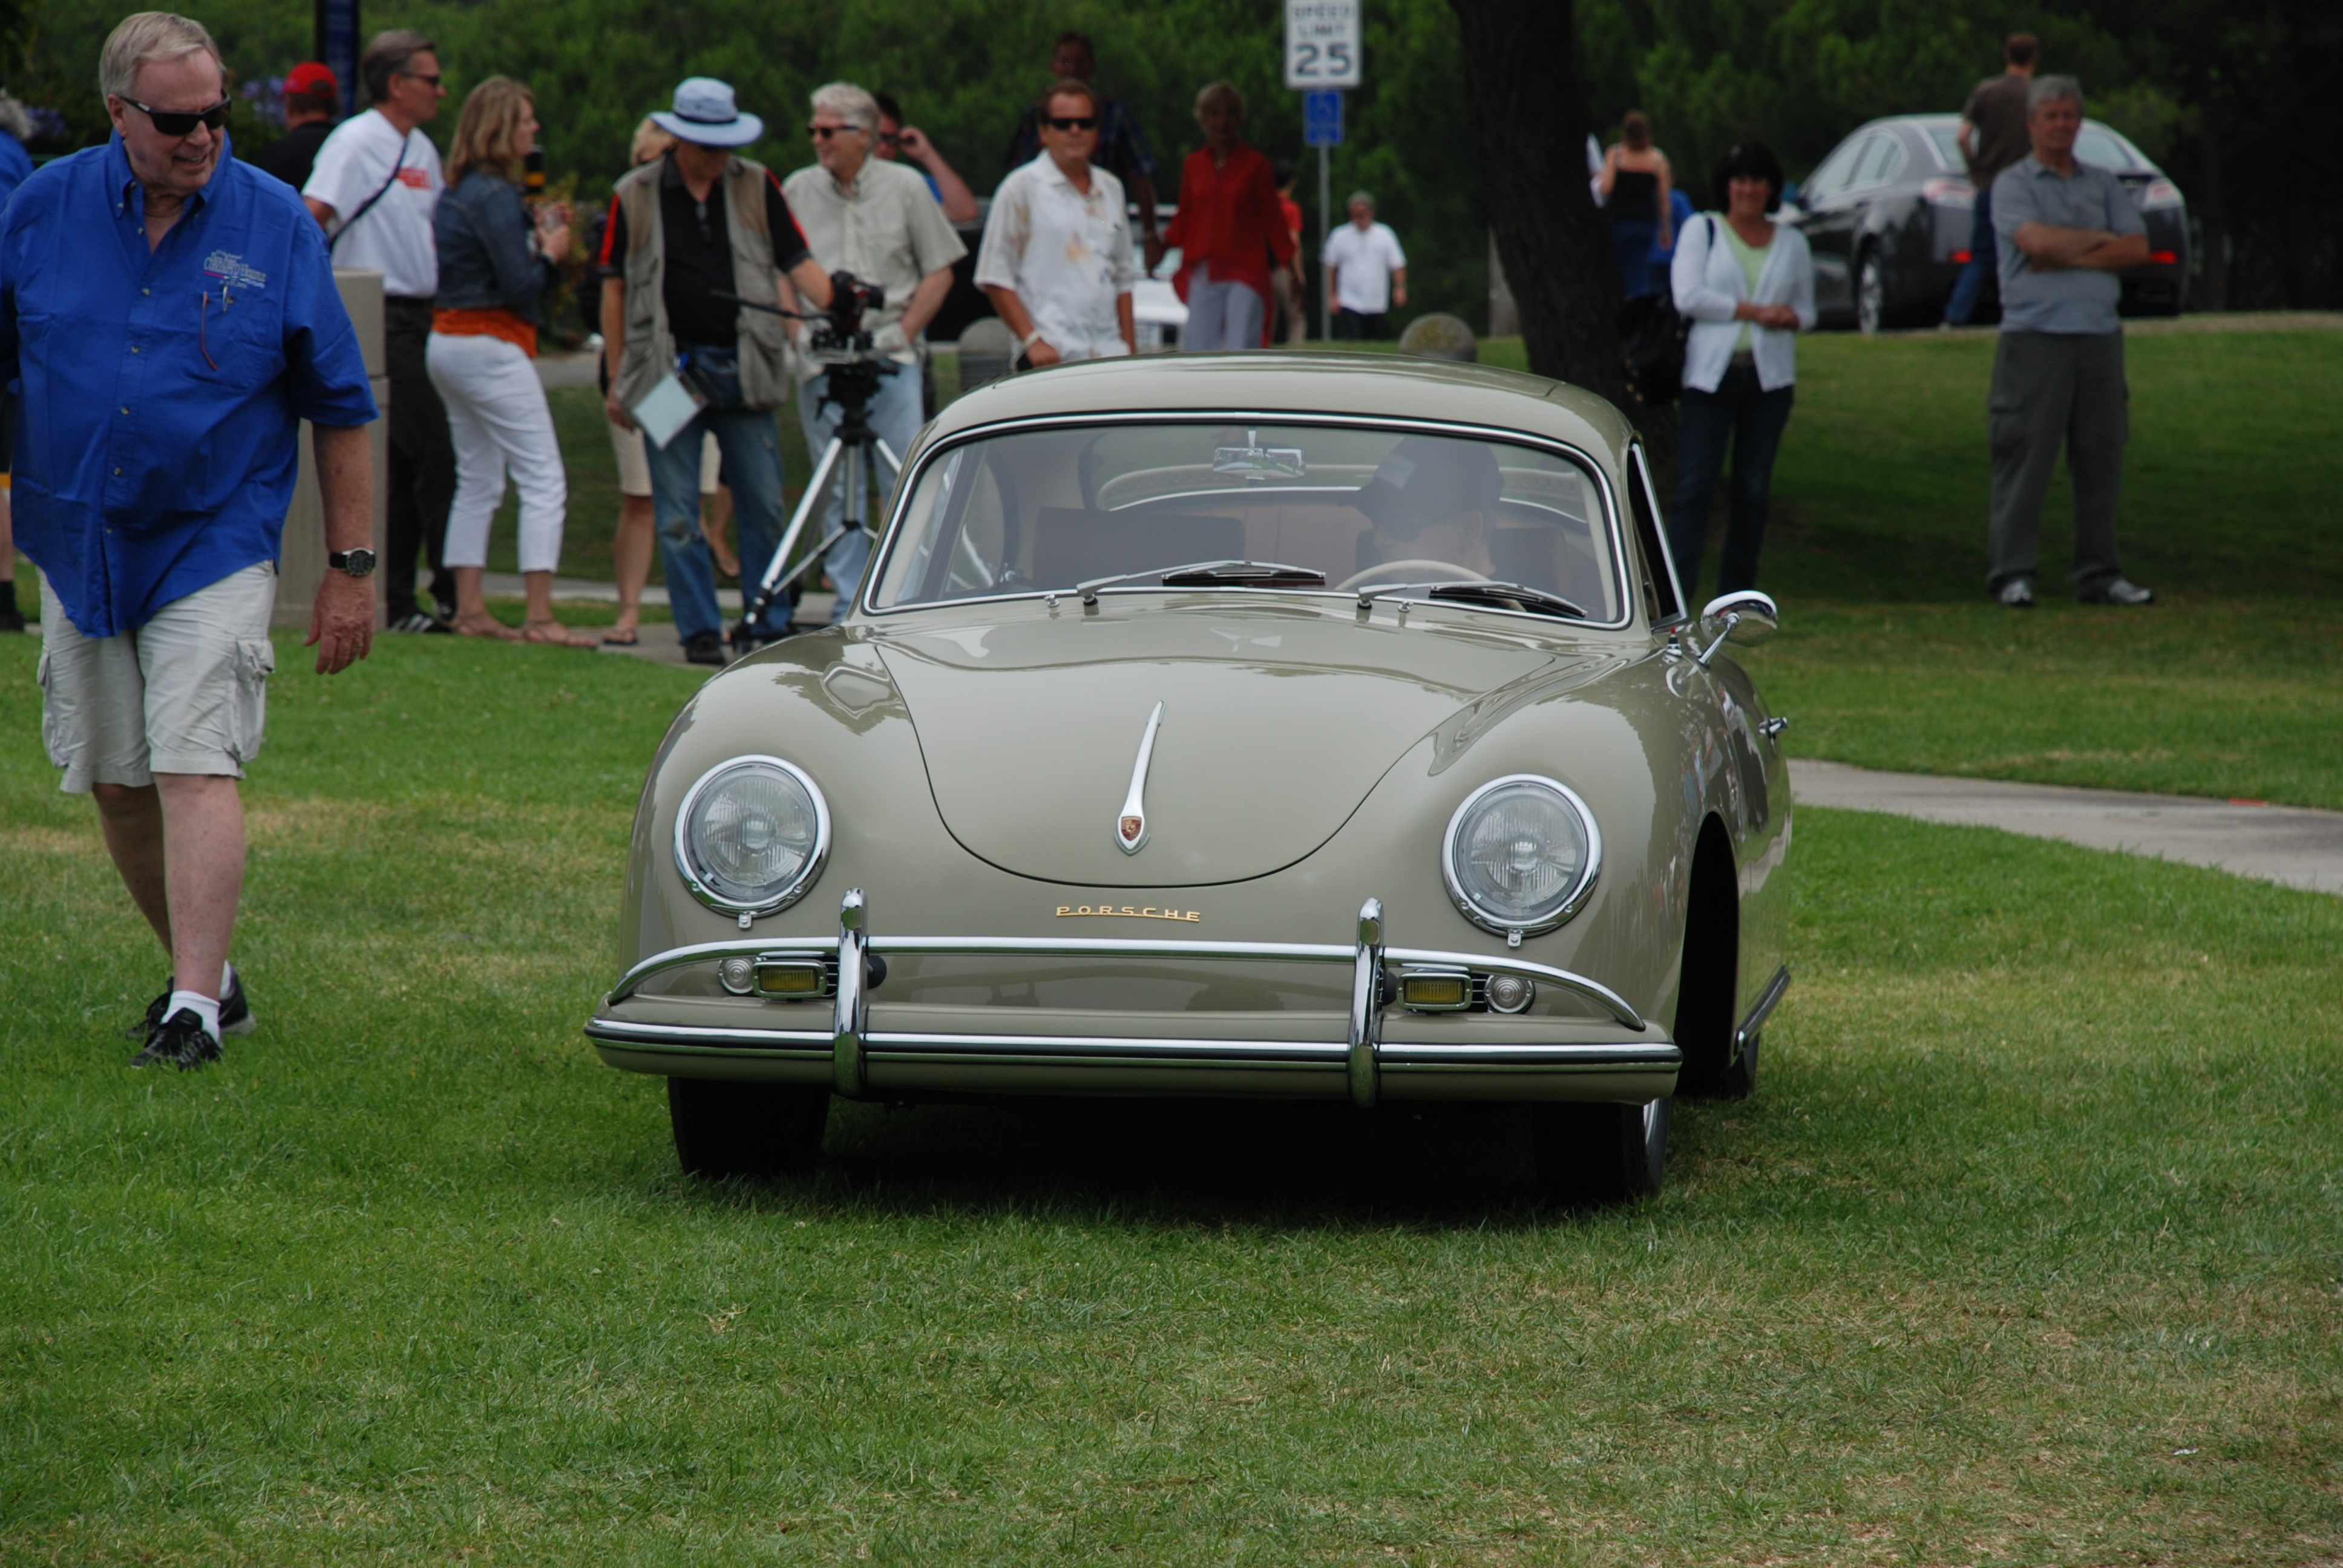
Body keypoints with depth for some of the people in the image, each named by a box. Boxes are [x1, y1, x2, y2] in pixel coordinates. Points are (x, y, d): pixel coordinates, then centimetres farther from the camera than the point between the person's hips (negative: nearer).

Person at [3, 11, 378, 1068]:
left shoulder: (274, 224, -5)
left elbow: (340, 409, 1)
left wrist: (351, 569, -1)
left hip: (214, 545, -3)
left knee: (193, 767, -14)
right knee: (114, 781, 9)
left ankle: (196, 1009, -15)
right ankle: (206, 971, 26)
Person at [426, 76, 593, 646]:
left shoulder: (456, 192, 13)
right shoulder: (495, 197, -16)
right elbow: (520, 287, -19)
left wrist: (536, 235, 10)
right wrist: (551, 253, -2)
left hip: (448, 342, 10)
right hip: (491, 349, -10)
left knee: (477, 482, 14)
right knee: (543, 481, -8)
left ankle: (469, 610, 13)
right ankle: (539, 617, -14)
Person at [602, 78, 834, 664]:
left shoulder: (756, 187, 6)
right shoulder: (635, 197, 3)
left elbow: (797, 263, 5)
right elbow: (614, 288, 7)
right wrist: (616, 379, 4)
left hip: (743, 369, 1)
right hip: (668, 369, -1)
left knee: (763, 506, 2)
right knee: (677, 513, 0)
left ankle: (768, 627, 12)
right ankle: (699, 630, 7)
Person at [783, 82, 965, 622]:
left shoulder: (906, 188, 4)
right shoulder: (798, 191, 8)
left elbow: (939, 271, 7)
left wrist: (904, 331, -3)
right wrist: (799, 329, 0)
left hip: (891, 360, -2)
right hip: (820, 363, 2)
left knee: (905, 485, -6)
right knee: (837, 492, 3)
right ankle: (850, 607, 8)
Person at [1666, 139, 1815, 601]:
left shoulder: (1791, 243, 15)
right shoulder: (1700, 232, 6)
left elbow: (1806, 312, 18)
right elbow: (1689, 296, -7)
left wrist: (1791, 318, -7)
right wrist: (1754, 311, -12)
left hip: (1769, 377, 3)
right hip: (1711, 374, -3)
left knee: (1754, 489, 4)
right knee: (1695, 488, -11)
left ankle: (1737, 593, 10)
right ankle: (1674, 591, -15)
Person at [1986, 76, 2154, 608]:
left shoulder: (2103, 185, 17)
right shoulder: (2013, 184, 4)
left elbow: (2137, 249, 4)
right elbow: (2037, 241, -15)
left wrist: (2066, 257, -6)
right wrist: (2099, 240, -1)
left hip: (2099, 335, 4)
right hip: (2035, 336, -4)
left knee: (2102, 460, 4)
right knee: (2025, 459, -6)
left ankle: (2099, 574, 10)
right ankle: (2013, 573, -3)